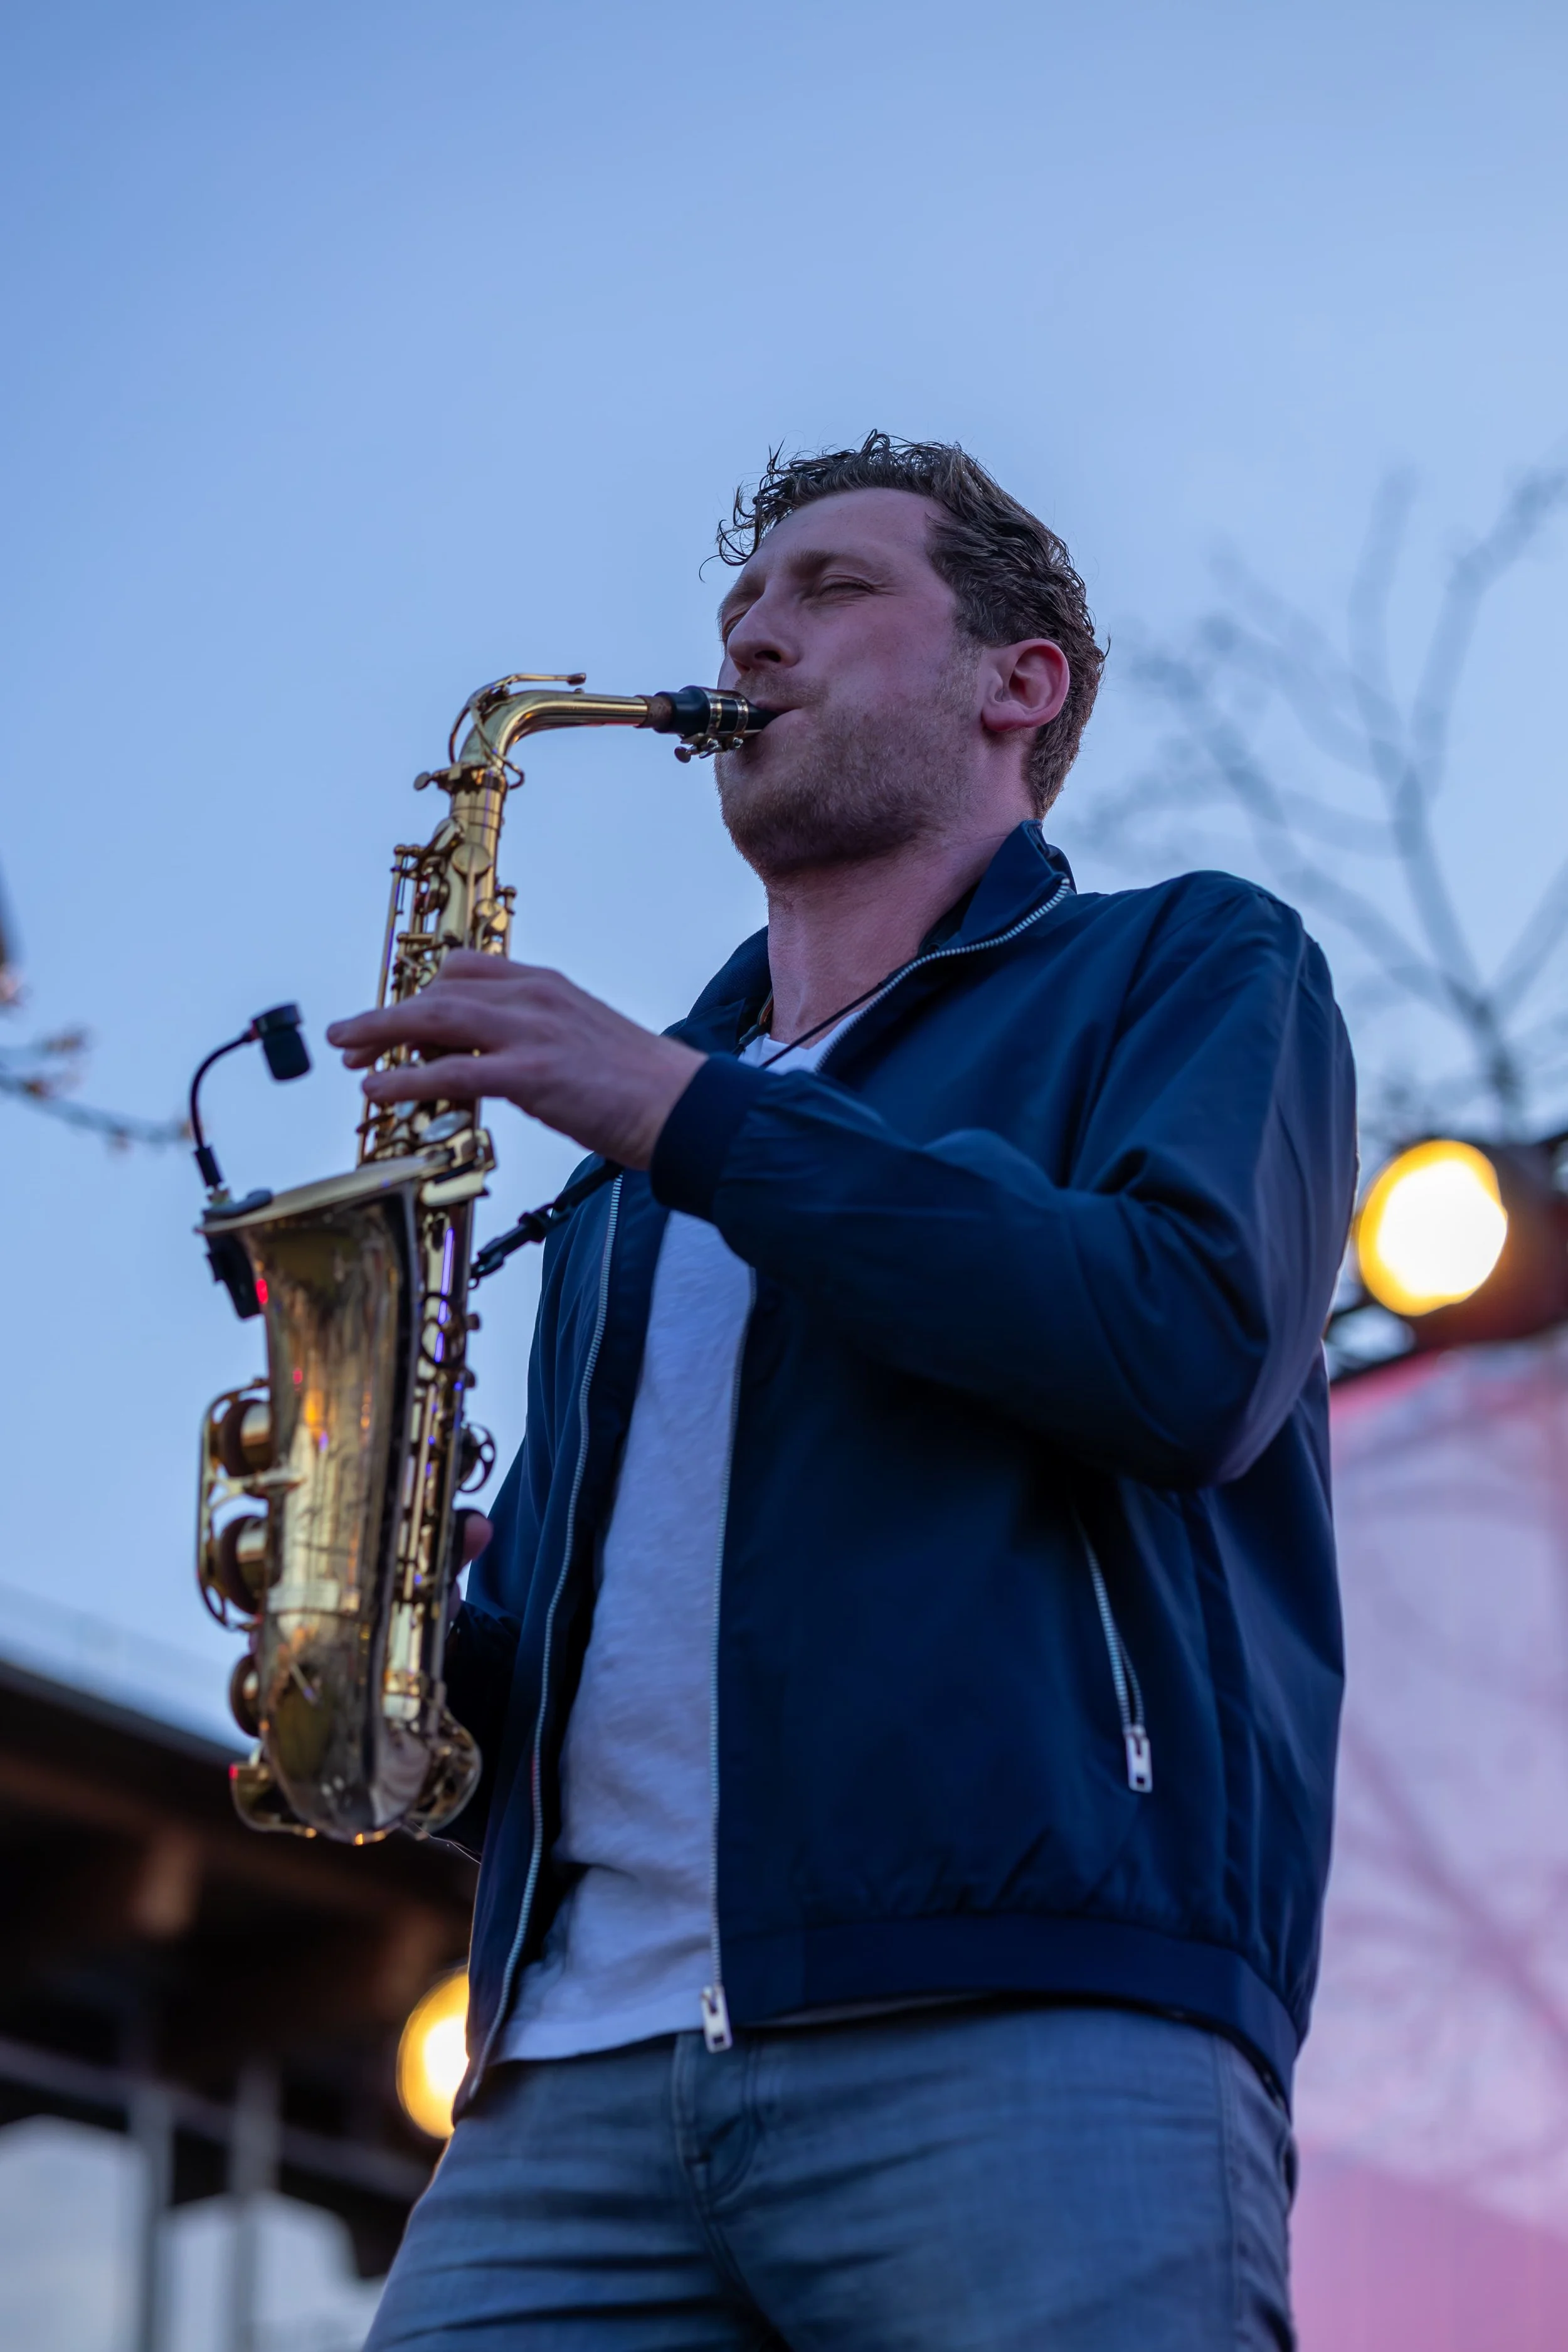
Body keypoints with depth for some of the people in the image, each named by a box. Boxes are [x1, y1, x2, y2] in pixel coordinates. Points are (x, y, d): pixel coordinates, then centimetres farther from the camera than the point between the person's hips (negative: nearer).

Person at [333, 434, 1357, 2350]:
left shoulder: (1188, 968, 13)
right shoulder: (630, 1136, 29)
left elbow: (1194, 1350, -8)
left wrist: (685, 1110, -6)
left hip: (1028, 2032, -5)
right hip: (578, 2063, 5)